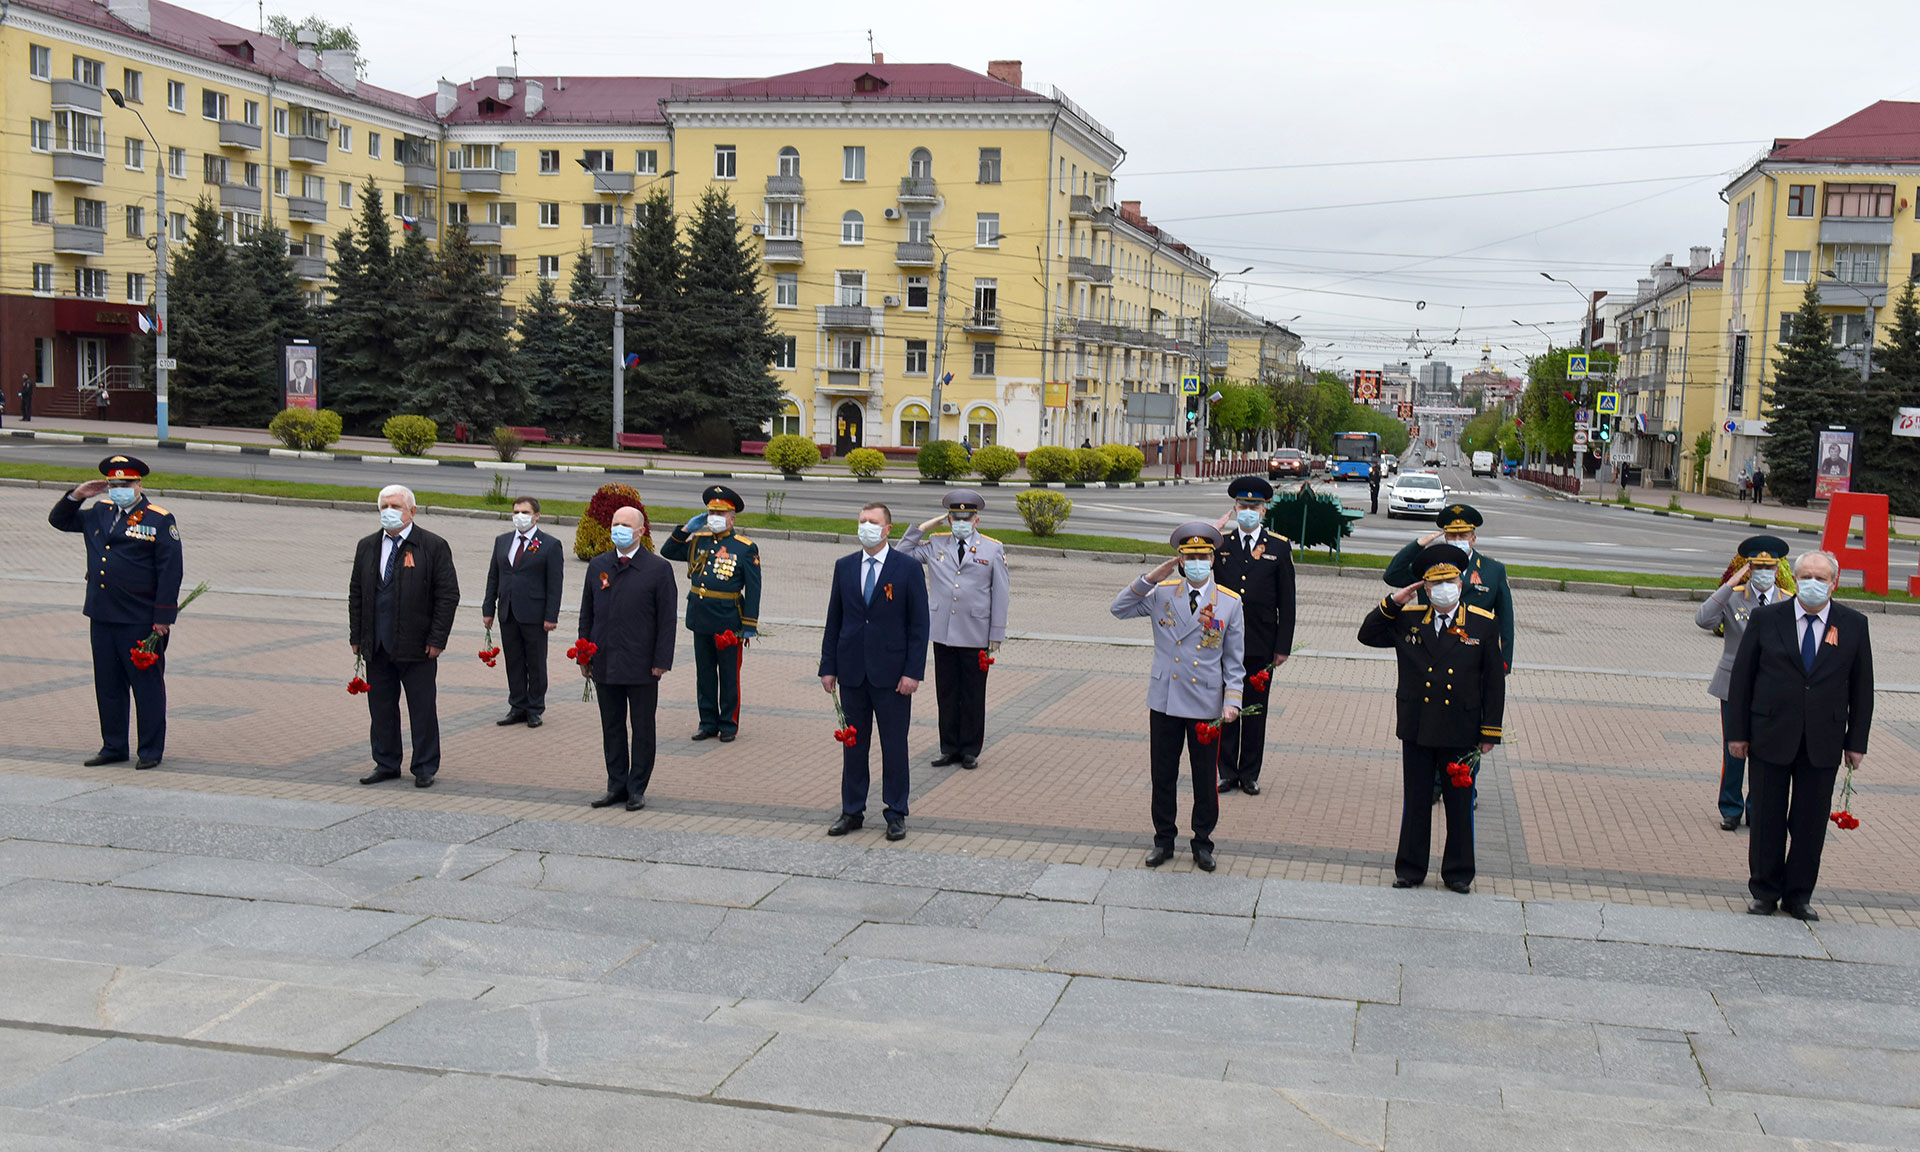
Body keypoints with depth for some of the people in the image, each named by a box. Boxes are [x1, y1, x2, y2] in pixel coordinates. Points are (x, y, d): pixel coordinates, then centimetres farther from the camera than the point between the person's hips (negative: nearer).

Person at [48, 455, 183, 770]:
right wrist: (76, 496, 7)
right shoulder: (98, 513, 12)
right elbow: (58, 519, 26)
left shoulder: (160, 520, -5)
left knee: (147, 685, 1)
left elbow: (170, 573, -8)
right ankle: (113, 747, 23)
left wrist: (163, 618, -12)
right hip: (101, 616, 6)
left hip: (140, 622, -6)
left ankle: (151, 750, 9)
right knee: (107, 685, 12)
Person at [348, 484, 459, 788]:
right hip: (376, 646, 4)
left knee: (422, 709, 2)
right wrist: (356, 637, 9)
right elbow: (356, 594, 15)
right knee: (381, 708, 9)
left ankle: (425, 768, 12)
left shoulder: (433, 546, -3)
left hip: (417, 646, -4)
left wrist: (437, 639, -11)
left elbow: (448, 595, -5)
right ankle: (386, 765, 21)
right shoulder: (367, 547, 11)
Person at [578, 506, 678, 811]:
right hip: (604, 663, 4)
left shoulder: (658, 569, -4)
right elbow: (587, 613, 13)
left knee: (643, 729, 5)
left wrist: (661, 661, -10)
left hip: (641, 665, -4)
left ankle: (637, 789, 15)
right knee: (611, 727, 10)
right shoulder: (598, 566, 9)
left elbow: (667, 620, -5)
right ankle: (617, 786, 20)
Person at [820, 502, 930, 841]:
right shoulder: (844, 567, 8)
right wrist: (828, 667, 5)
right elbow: (834, 620, 10)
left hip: (891, 673, -3)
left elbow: (919, 625, -4)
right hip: (851, 671, 3)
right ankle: (852, 811, 20)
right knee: (853, 743, 10)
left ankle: (896, 815, 14)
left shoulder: (908, 569, -3)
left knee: (894, 746, 4)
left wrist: (913, 671, -11)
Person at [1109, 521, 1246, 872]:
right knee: (1163, 776, 11)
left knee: (1205, 778, 9)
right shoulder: (1161, 594, 0)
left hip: (1206, 707, -1)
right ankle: (1163, 840, 26)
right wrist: (1150, 578, -11)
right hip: (1164, 702, 1)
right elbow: (1119, 609, -3)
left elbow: (1234, 660, 2)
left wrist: (1232, 701, -9)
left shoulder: (1230, 602, -1)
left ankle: (1203, 843, 25)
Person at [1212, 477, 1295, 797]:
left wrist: (1283, 646, -2)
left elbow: (1286, 602, 2)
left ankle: (1250, 773, 18)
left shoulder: (1279, 547, 1)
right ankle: (1227, 771, 18)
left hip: (1261, 644, -1)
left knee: (1255, 710, 7)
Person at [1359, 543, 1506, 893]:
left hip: (1461, 732, -1)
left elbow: (1494, 681, 0)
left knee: (1460, 803, 9)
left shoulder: (1484, 624, -2)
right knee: (1415, 800, 10)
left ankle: (1458, 871, 23)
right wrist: (1392, 603, -5)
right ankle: (1410, 868, 22)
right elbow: (1368, 635, 8)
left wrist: (1490, 731, -3)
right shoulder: (1407, 620, 2)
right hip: (1417, 729, 1)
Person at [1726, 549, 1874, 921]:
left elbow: (1861, 686, 6)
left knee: (1811, 823, 6)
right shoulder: (1765, 618, 0)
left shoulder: (1853, 625, 3)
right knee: (1768, 819, 6)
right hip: (1771, 737, -1)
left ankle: (1799, 896, 19)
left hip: (1823, 744, 1)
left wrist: (1856, 741, 2)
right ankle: (1765, 892, 19)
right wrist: (1737, 732, -1)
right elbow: (1742, 677, 2)